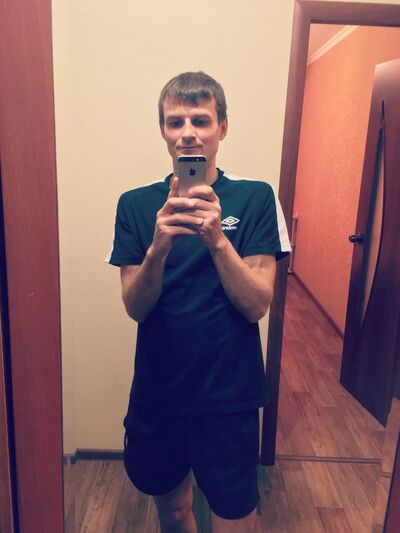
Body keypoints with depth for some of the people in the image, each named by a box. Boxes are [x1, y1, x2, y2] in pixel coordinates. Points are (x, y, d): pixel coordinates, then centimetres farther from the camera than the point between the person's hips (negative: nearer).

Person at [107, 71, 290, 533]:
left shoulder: (255, 198, -7)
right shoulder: (136, 204, -2)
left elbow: (257, 305, -12)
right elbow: (135, 308, -8)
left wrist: (217, 238, -27)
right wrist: (158, 247, -26)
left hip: (230, 395, -2)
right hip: (157, 392, 2)